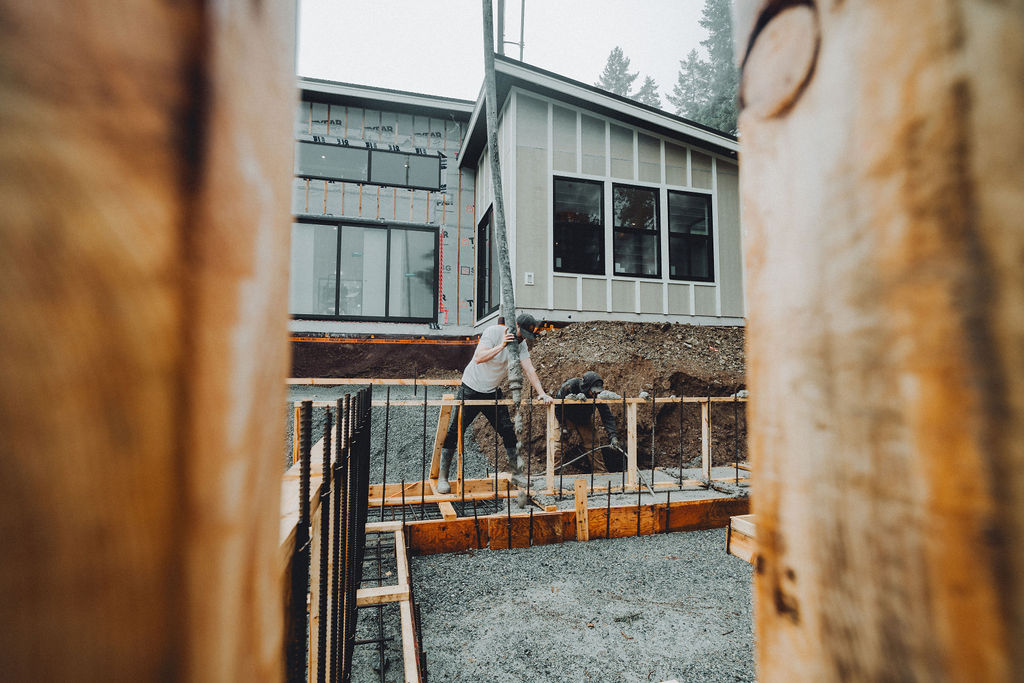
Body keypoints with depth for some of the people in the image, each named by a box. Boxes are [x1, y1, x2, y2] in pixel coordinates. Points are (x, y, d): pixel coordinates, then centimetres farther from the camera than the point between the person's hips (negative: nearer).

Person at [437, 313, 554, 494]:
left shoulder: (520, 344, -2)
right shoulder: (494, 332, -19)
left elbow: (529, 369, -7)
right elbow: (479, 358, -29)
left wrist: (542, 393, -16)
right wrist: (501, 346, -37)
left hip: (492, 392, 5)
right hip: (470, 389, -5)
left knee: (507, 430, 2)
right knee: (454, 431, -5)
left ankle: (515, 466, 20)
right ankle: (443, 477, 4)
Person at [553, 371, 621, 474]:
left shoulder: (598, 394, -25)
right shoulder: (569, 387, -34)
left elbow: (607, 416, -22)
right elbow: (557, 407, -20)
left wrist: (613, 436, -33)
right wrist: (563, 427, -19)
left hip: (584, 419, 3)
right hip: (565, 417, -3)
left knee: (593, 444, -2)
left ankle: (601, 473, 10)